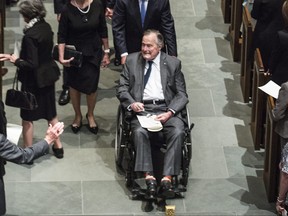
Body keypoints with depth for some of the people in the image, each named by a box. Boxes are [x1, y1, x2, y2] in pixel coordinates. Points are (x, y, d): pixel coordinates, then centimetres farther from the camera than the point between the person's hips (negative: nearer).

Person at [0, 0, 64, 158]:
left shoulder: (30, 35, -26)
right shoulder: (46, 27, -2)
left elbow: (31, 64, -25)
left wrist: (15, 60, -10)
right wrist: (18, 57, 9)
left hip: (33, 81, -8)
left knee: (27, 117, 8)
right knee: (50, 113, 21)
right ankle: (58, 146, 30)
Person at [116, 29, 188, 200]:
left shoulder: (173, 63, 10)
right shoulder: (132, 60, 13)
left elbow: (182, 94, 7)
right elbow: (122, 88, 11)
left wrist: (169, 113, -11)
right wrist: (131, 103, -11)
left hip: (166, 109, 0)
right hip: (142, 109, 0)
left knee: (178, 132, -31)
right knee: (139, 132, -33)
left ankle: (167, 178, -33)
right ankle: (149, 177, -34)